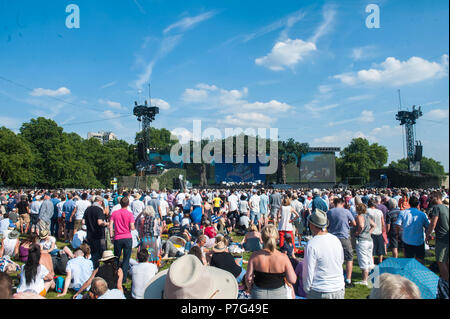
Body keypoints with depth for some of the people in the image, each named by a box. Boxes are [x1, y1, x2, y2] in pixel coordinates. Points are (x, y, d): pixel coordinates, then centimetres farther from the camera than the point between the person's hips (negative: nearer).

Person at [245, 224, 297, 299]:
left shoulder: (255, 256, -16)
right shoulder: (283, 258, -18)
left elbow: (248, 279, -10)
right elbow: (292, 280, -12)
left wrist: (251, 290, 9)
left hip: (259, 294, 1)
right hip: (278, 294, 0)